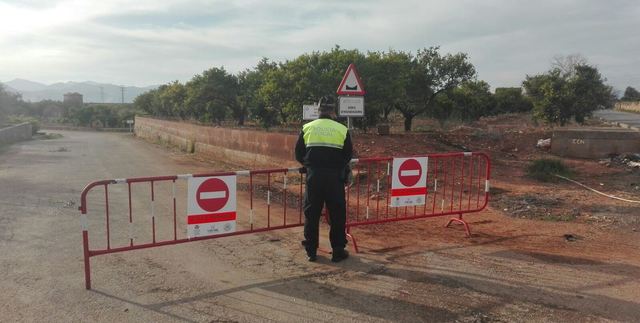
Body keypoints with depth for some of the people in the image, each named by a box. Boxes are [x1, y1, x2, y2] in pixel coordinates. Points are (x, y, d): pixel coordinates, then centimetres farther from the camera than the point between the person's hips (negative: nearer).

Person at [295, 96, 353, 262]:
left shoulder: (307, 128, 4)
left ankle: (311, 251, 16)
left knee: (311, 214, 10)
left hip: (313, 176, 1)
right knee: (337, 215, 9)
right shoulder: (342, 129, 0)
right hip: (335, 177, -1)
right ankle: (338, 251, 14)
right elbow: (348, 155, 5)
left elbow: (298, 154, 7)